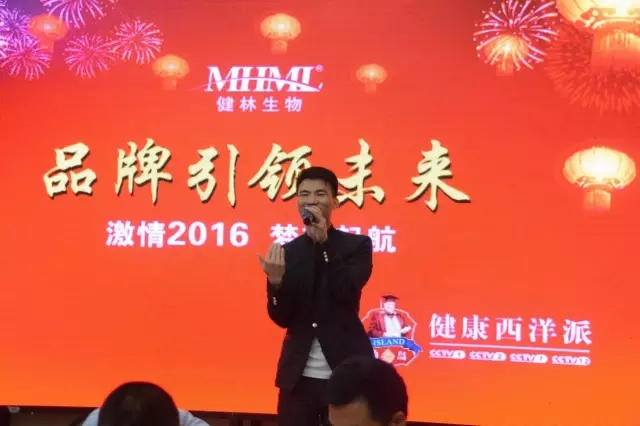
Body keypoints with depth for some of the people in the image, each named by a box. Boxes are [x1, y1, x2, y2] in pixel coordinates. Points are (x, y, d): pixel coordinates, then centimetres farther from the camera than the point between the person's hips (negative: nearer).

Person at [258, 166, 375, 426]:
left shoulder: (357, 245, 1)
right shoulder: (287, 252, 6)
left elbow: (347, 292, -15)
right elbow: (282, 318, 2)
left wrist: (324, 242, -21)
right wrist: (275, 280, -17)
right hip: (298, 376, 2)